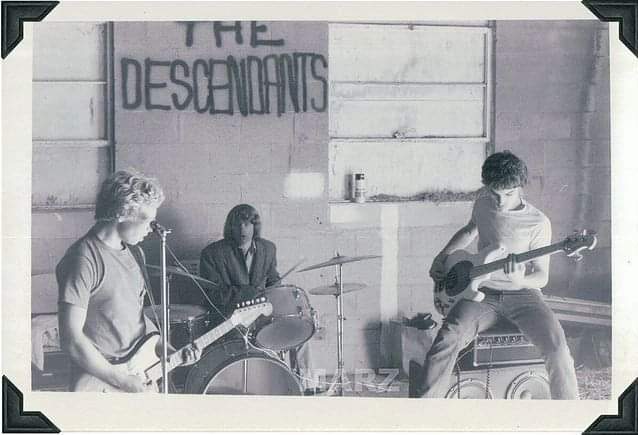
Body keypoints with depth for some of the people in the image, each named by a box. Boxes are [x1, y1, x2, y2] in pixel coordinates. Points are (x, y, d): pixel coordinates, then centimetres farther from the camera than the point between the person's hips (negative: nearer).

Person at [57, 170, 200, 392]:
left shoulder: (134, 252, 9)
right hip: (99, 383, -7)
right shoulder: (84, 258, -17)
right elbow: (71, 339, -21)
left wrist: (172, 353, 6)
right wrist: (122, 382, -19)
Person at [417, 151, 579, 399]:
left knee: (556, 346, -27)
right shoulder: (483, 202, 5)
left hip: (522, 295, -2)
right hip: (483, 294, 2)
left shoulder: (538, 223, -8)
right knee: (449, 338, -25)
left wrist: (520, 280, -28)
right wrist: (441, 258, 16)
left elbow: (542, 276, -5)